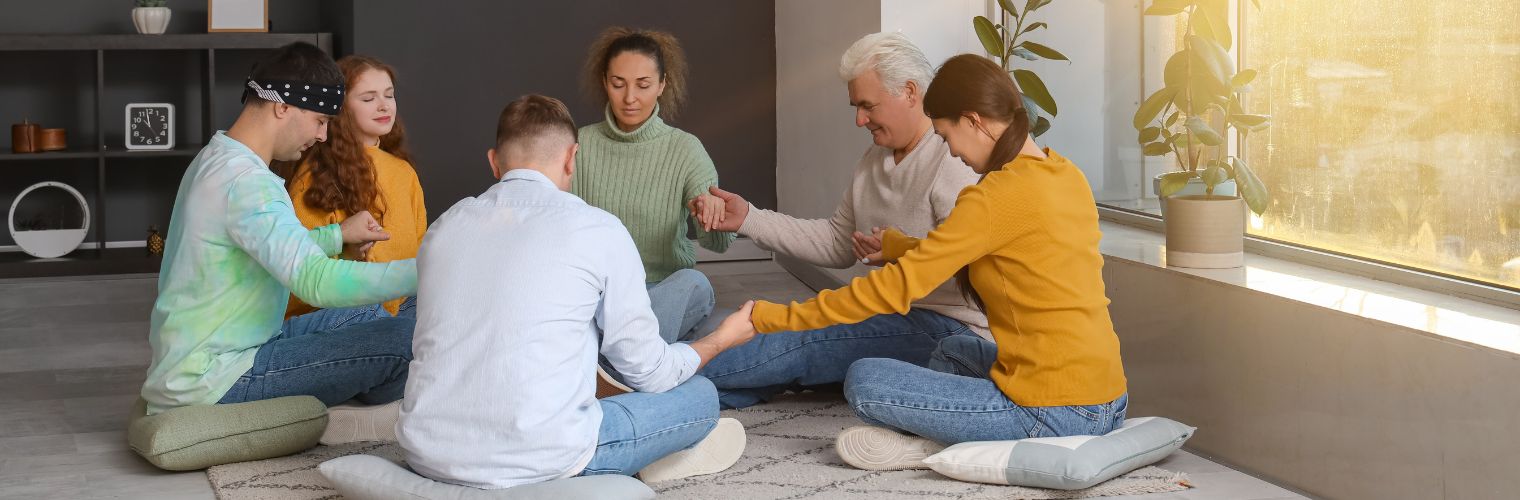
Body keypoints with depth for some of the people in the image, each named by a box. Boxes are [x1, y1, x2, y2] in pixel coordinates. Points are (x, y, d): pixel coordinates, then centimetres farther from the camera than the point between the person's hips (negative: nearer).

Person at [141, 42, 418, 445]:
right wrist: (425, 273, -30)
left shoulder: (214, 158, 11)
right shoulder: (246, 181, -22)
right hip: (212, 380, -11)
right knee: (402, 339, -17)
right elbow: (316, 281, -33)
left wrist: (337, 235, 20)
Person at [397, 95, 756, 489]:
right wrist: (723, 339, 26)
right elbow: (648, 371, 5)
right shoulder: (598, 230, -3)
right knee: (700, 396, 18)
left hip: (427, 455, 6)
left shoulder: (444, 226, 11)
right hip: (533, 463, -5)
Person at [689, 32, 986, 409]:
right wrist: (748, 219, 9)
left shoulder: (954, 161, -14)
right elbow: (837, 243, 17)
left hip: (950, 326, -9)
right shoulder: (873, 162, 17)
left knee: (805, 345, -20)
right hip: (896, 316, 9)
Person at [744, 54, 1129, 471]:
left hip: (1055, 416, -9)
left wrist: (773, 317, -6)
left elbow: (895, 288, -15)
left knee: (864, 382, -5)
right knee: (953, 351, 31)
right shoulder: (1066, 175, 8)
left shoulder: (998, 197, -17)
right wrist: (895, 246, 28)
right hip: (1109, 404, 9)